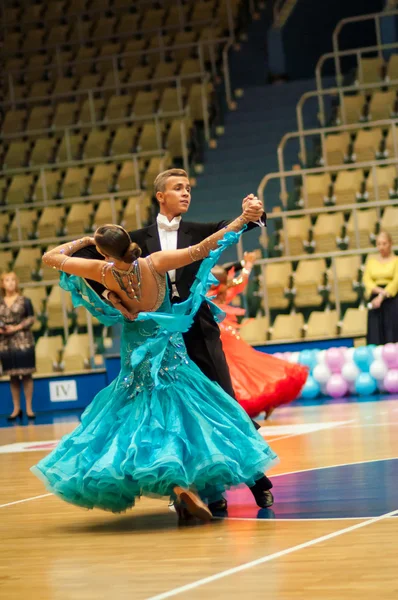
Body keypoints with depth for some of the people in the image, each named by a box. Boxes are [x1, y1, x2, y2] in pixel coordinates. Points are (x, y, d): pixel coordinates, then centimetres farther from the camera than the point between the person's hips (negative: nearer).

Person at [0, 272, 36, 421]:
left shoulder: (24, 301, -1)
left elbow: (31, 319, -3)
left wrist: (16, 328, -14)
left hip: (23, 341, -3)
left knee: (26, 374, -2)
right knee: (13, 376, 7)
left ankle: (29, 408, 4)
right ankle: (16, 408, 14)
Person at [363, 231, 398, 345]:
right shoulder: (371, 260, 12)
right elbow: (367, 279, 3)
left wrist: (382, 297, -16)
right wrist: (380, 290, -14)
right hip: (375, 299, 3)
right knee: (375, 333, -4)